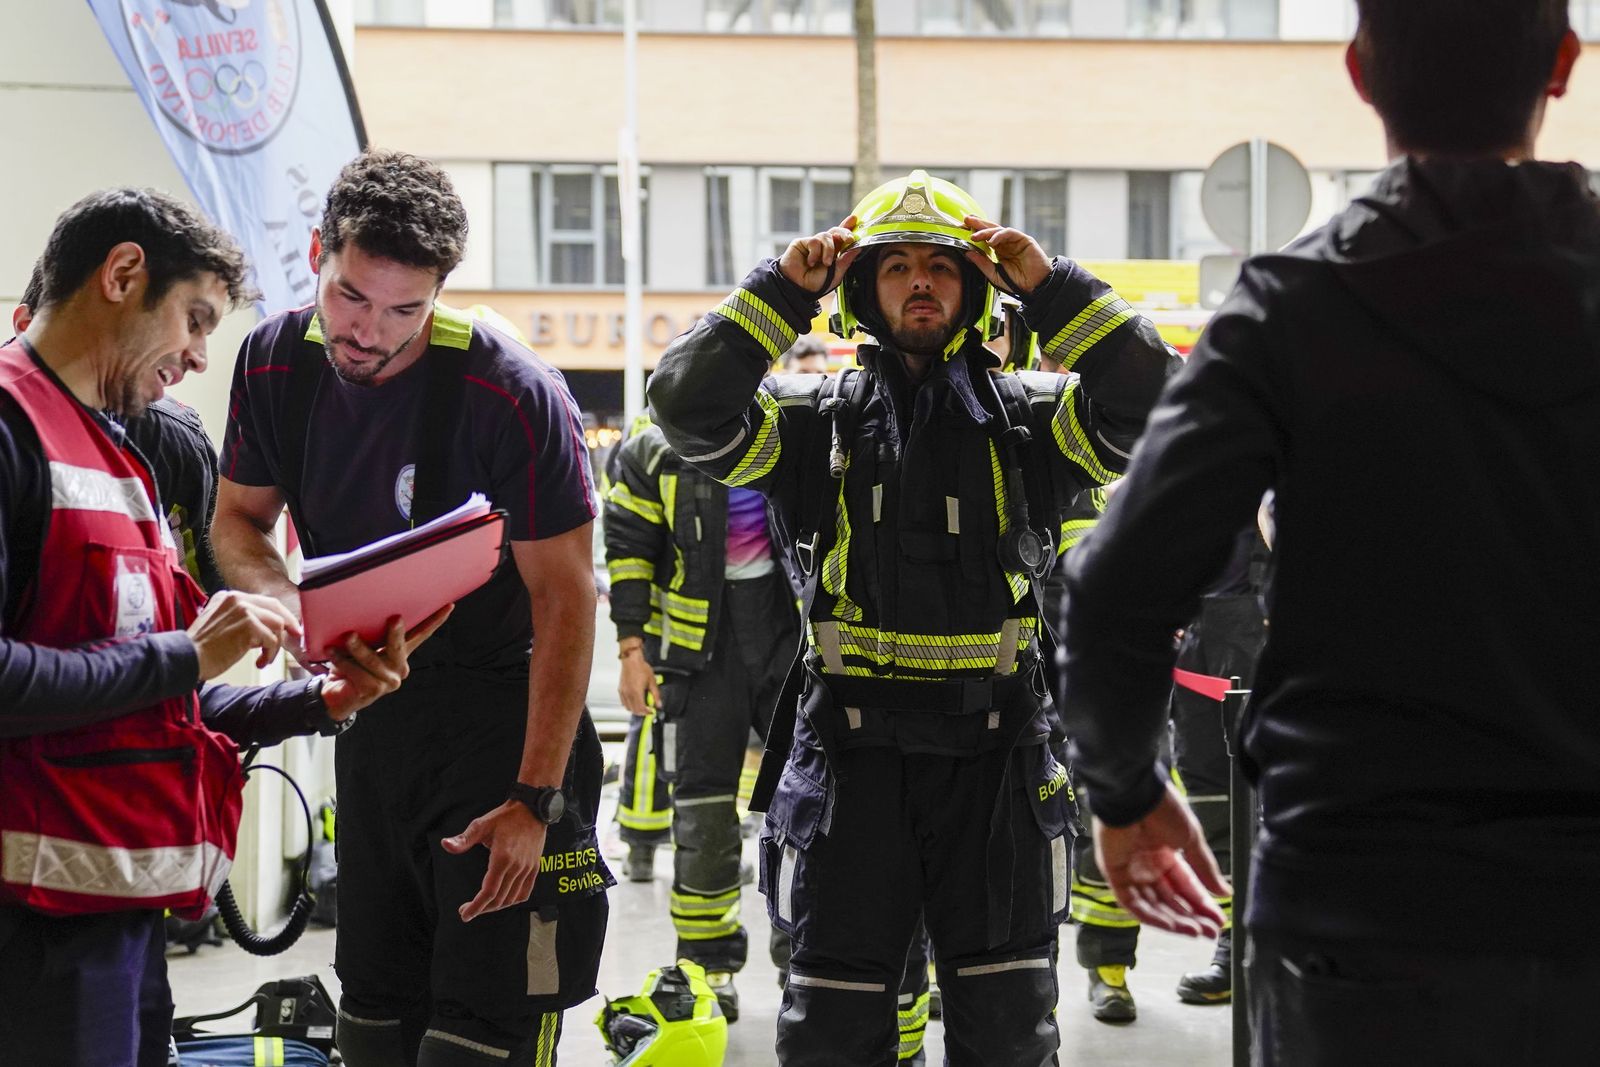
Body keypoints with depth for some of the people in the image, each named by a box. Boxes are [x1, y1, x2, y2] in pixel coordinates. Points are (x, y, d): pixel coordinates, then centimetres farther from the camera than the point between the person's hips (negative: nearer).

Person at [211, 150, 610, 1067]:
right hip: (367, 703, 6)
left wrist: (534, 798, -22)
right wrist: (286, 603, -15)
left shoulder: (514, 395, -22)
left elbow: (563, 599, -19)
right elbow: (238, 518, 10)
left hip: (497, 710, -6)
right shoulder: (276, 363, -5)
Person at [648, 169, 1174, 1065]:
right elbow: (690, 405, -7)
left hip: (998, 751, 0)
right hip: (855, 753, 0)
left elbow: (1144, 396, -9)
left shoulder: (1026, 414, 6)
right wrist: (783, 290, -9)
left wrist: (1053, 287, -12)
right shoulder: (821, 417, 6)